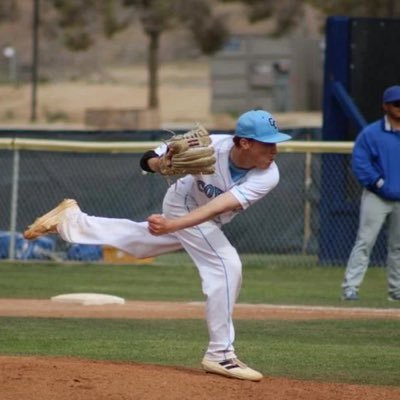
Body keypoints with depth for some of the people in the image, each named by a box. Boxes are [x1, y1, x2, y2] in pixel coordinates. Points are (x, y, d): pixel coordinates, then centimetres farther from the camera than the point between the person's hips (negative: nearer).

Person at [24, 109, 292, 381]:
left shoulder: (268, 176, -33)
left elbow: (217, 208, -43)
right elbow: (149, 161, -23)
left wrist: (171, 226, -55)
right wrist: (165, 163, -46)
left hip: (208, 222, 4)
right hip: (183, 202, -4)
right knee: (227, 265, -21)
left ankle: (73, 220, 39)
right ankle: (220, 354, -17)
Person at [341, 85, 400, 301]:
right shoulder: (370, 133, -5)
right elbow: (359, 163, -9)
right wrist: (378, 182, -15)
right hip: (376, 198, -5)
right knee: (364, 242, -10)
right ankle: (350, 287, -11)